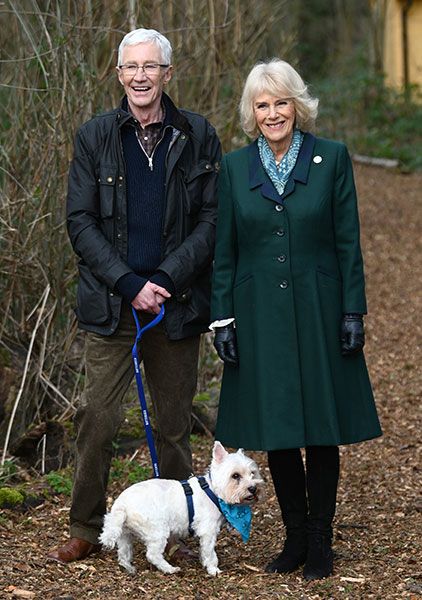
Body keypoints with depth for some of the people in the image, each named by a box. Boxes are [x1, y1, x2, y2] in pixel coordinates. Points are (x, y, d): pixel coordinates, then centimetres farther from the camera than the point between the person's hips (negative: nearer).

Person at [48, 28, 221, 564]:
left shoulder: (197, 137, 3)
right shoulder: (94, 137, 2)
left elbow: (211, 218, 0)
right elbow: (81, 222, -1)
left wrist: (166, 279, -11)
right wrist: (130, 284, -10)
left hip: (177, 302, 1)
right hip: (111, 303, 0)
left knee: (174, 422, 9)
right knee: (97, 418, -1)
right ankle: (86, 531, 12)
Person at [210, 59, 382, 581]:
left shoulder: (331, 159, -1)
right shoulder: (234, 167, 4)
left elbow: (348, 241, -1)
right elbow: (223, 252, 5)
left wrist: (353, 312, -5)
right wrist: (222, 319, 0)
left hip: (318, 314, -2)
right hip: (260, 317, 2)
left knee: (322, 429, 4)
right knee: (276, 431, 7)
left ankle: (320, 542, 15)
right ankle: (295, 537, 21)